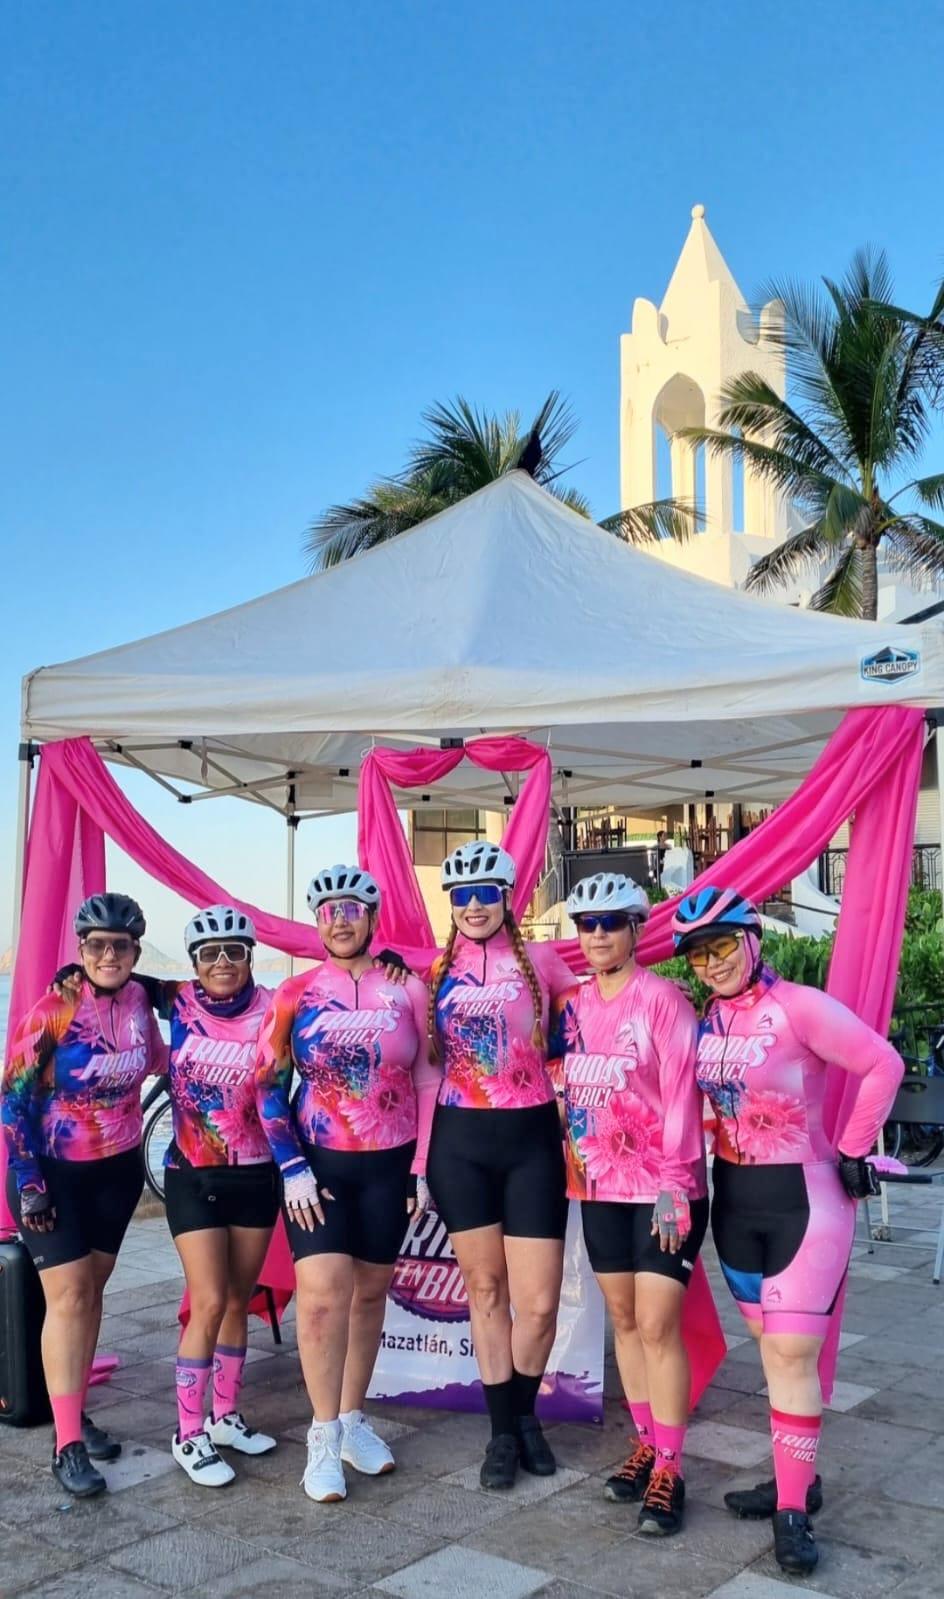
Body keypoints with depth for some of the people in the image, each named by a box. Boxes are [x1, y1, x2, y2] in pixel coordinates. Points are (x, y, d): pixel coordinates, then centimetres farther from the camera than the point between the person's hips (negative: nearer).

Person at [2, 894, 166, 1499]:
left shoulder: (140, 999, -6)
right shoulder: (54, 1009, -19)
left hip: (118, 1169, 4)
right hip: (53, 1172, -4)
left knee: (92, 1289, 13)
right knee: (68, 1295, -7)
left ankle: (76, 1410, 27)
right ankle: (68, 1444, -1)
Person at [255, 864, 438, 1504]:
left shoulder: (407, 989, -1)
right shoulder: (295, 995, -2)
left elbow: (428, 1082, 2)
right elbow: (269, 1085, -1)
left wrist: (423, 1169, -1)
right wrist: (293, 1168, -8)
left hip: (390, 1165, 1)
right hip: (317, 1164, -1)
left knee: (370, 1293, 10)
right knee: (323, 1292, -11)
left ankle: (354, 1419, 26)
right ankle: (324, 1437, 3)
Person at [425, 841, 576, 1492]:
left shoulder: (540, 960, 2)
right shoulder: (436, 972, 7)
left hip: (531, 1140, -1)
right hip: (459, 1143, 1)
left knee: (539, 1303, -3)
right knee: (485, 1288, 7)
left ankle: (525, 1415, 25)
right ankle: (501, 1433, 23)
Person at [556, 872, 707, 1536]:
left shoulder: (662, 998, -12)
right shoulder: (573, 1005, 5)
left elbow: (681, 1096, -14)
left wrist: (674, 1186, -17)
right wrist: (576, 1163, 6)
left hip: (664, 1187, -6)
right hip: (599, 1186, 6)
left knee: (658, 1326, -4)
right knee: (623, 1319, 13)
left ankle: (668, 1470, 7)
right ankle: (647, 1444, 27)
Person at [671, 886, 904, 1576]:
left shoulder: (799, 1006, -16)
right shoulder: (706, 1020, 3)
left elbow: (884, 1064, -14)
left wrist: (851, 1152, -11)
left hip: (804, 1196, -6)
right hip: (733, 1198, 6)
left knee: (793, 1353, -5)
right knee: (771, 1347, 14)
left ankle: (793, 1510, 6)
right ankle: (798, 1478, 27)